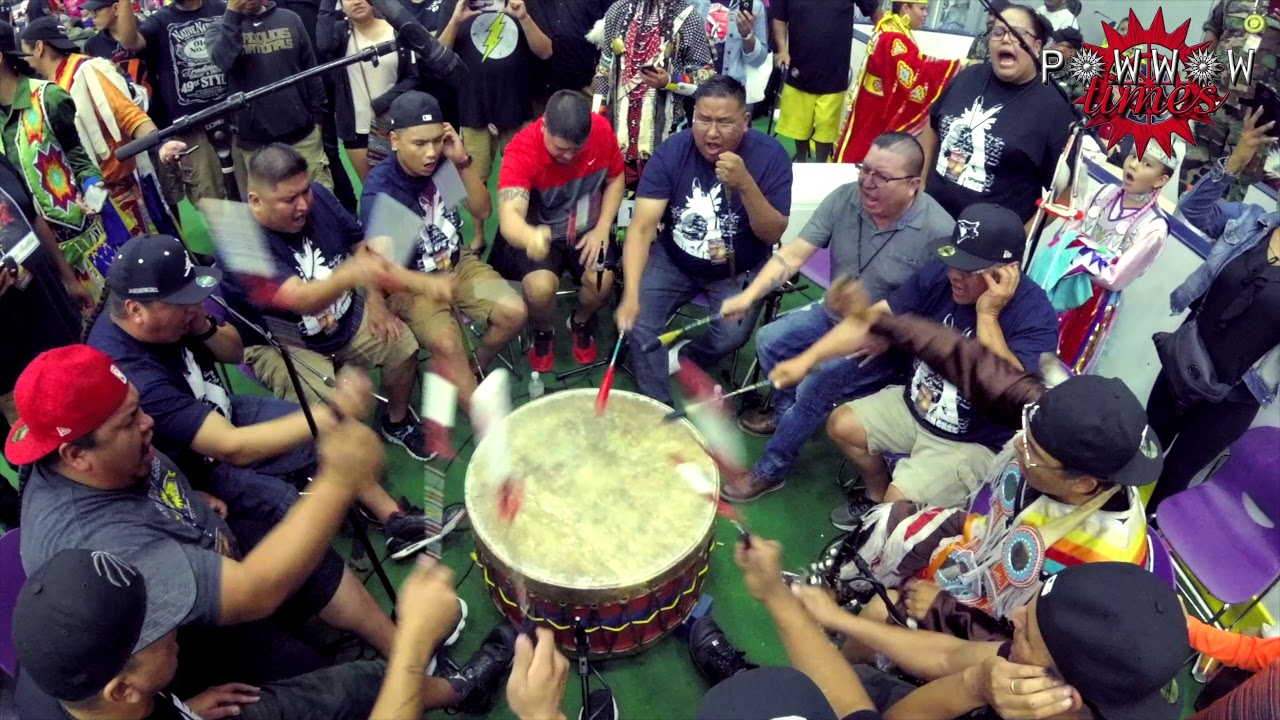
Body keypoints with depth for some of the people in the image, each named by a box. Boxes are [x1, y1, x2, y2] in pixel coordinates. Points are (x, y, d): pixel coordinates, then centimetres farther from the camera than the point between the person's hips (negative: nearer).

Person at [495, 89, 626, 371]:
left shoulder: (602, 129, -18)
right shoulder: (522, 150, -30)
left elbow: (616, 179, 1)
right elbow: (509, 215, -44)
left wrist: (602, 228, -13)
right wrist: (530, 237, -67)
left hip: (587, 228, 3)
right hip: (538, 232, -2)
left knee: (601, 281, -23)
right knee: (540, 286, -29)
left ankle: (581, 322, 13)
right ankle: (543, 332, 8)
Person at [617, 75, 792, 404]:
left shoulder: (770, 155, -18)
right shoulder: (671, 151, -16)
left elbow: (772, 235, -19)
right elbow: (642, 226, -22)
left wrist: (745, 185, -36)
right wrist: (630, 294, -37)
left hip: (739, 270, -1)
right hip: (673, 261, 1)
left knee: (732, 334, -23)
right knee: (636, 320, -19)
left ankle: (684, 359, 12)